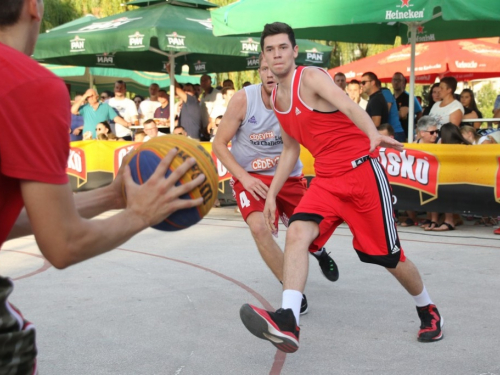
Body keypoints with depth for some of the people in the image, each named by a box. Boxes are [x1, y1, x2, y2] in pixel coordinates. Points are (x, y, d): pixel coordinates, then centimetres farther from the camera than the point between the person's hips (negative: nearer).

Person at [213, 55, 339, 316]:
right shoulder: (243, 99, -18)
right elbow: (219, 145, -11)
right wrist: (245, 178, -21)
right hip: (250, 177, -2)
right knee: (260, 227, -26)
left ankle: (317, 250, 51)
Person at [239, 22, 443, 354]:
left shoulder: (310, 77, -11)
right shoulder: (276, 99, 12)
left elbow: (348, 104, -30)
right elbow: (290, 150, 22)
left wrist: (373, 133, -50)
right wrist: (272, 194, 18)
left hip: (362, 171, -6)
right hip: (326, 179, 6)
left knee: (389, 257, 3)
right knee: (297, 233, -21)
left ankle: (428, 311, 30)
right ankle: (287, 322, -31)